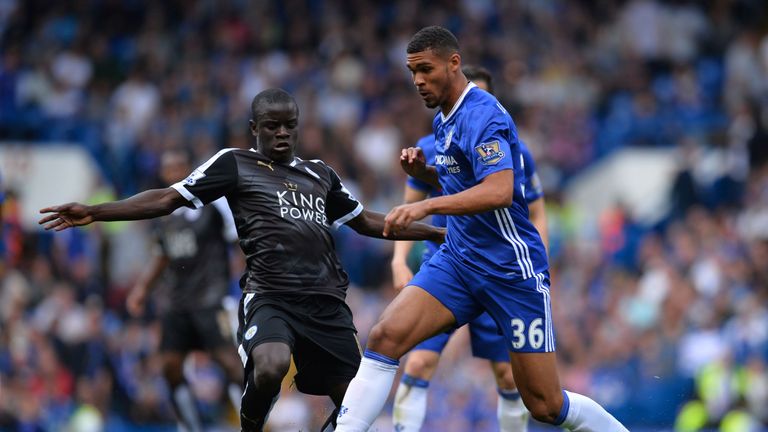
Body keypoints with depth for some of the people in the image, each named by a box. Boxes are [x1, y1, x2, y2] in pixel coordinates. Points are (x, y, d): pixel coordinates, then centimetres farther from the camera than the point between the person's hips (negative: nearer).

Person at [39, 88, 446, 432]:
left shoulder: (320, 174, 21)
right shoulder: (234, 164, 6)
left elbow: (366, 222, 32)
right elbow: (168, 199, 1)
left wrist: (434, 232, 33)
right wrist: (93, 213, -8)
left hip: (325, 300, 5)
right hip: (269, 296, -5)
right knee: (270, 366, -34)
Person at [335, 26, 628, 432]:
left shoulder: (481, 115, -17)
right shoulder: (444, 119, 11)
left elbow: (499, 190, -31)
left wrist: (426, 206, -40)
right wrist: (422, 171, 6)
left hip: (512, 270, -8)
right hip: (457, 260, 8)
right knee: (385, 336, -16)